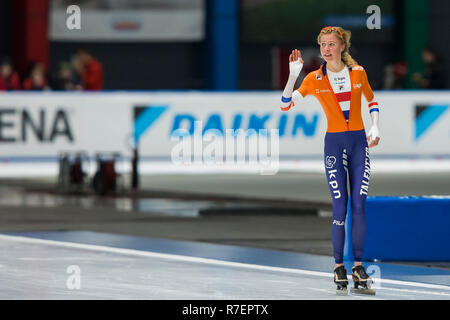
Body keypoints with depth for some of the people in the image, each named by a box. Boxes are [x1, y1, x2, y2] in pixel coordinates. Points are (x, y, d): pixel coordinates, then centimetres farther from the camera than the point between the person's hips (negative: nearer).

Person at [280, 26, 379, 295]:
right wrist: (293, 75, -21)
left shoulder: (358, 72, 3)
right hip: (334, 142, -2)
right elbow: (286, 104, -9)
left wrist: (375, 127, 3)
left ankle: (358, 267, 3)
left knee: (359, 206, -2)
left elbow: (372, 101, 18)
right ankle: (339, 267, 2)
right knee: (340, 207, -6)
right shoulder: (315, 79, -2)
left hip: (359, 141, 2)